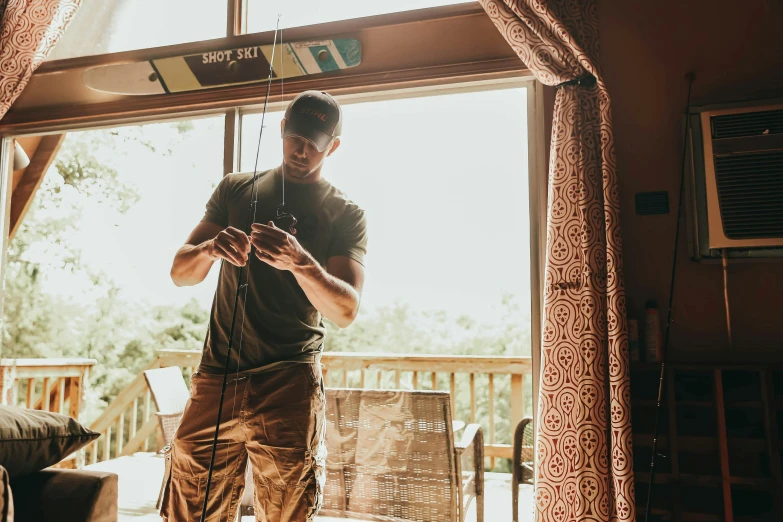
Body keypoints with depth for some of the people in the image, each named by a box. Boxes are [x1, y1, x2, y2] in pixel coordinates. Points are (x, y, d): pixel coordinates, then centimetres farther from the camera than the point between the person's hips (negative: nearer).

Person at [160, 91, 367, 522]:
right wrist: (210, 248, -13)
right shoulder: (235, 189, 14)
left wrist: (300, 262, -25)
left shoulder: (346, 215, 5)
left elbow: (345, 311, -6)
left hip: (290, 385, -2)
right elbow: (180, 273, 10)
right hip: (216, 375, 3)